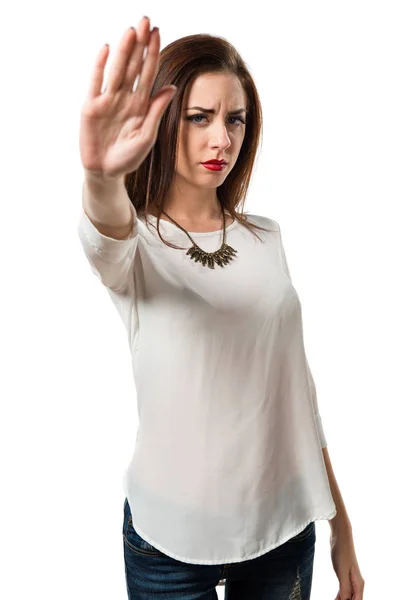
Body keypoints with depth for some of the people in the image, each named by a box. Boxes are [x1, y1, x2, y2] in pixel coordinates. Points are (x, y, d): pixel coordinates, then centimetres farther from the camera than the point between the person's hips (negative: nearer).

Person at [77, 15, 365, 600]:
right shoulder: (135, 245, -8)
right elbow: (108, 234, -34)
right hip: (172, 537, -3)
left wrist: (341, 525, 8)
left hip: (285, 525, 4)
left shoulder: (267, 238, 3)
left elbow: (297, 385, 6)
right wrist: (101, 176, -57)